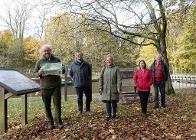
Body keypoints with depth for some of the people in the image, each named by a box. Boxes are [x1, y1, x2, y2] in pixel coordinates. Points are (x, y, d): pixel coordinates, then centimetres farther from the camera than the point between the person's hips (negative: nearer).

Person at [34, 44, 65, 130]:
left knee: (57, 103, 0)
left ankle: (58, 121, 8)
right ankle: (50, 122, 16)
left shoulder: (56, 60, 9)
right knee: (47, 105, 5)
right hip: (45, 87, 1)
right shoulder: (39, 62, 9)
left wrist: (62, 70, -10)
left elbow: (63, 71, 15)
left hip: (56, 86, 0)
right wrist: (39, 73, -14)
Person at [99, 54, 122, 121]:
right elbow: (101, 78, 9)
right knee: (107, 102, 0)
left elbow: (119, 79, -3)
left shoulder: (116, 69, -1)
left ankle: (114, 113, 29)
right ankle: (108, 115, 8)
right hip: (106, 89, 2)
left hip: (114, 89, -1)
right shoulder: (104, 69, 7)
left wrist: (119, 88, -9)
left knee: (114, 102, 7)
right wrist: (100, 88, 3)